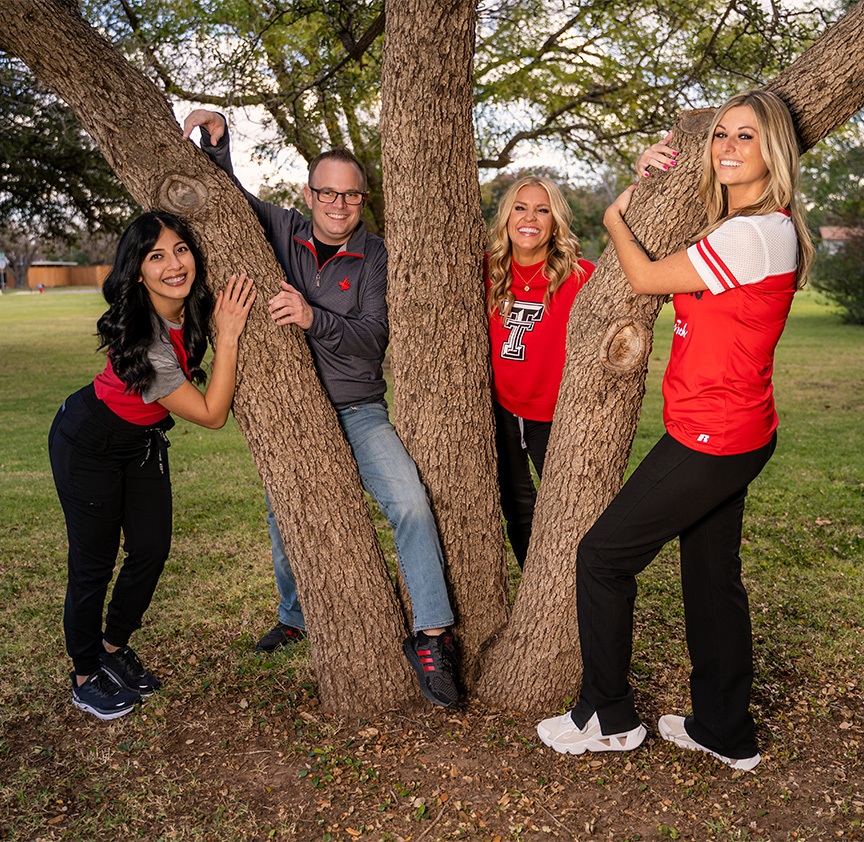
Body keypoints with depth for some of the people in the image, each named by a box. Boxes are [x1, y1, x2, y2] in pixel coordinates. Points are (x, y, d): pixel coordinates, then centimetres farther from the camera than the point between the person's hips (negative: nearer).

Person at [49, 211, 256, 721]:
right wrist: (228, 335, -33)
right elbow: (212, 415, -30)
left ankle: (115, 647, 34)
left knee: (153, 549, 10)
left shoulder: (193, 307, -15)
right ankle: (86, 677, 25)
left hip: (145, 440, 7)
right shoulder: (142, 341, -36)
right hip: (89, 444, -7)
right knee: (94, 562, 4)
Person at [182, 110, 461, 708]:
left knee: (410, 501, -23)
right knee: (285, 518, 14)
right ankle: (296, 616, 42)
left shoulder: (375, 258, -4)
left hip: (357, 411, -2)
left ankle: (431, 636, -14)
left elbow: (373, 338, -14)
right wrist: (216, 140, -3)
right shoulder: (282, 230, 2)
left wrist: (314, 318, -28)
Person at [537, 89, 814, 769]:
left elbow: (646, 279, -12)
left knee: (603, 556, 0)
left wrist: (615, 218, 6)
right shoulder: (747, 226, 13)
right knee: (713, 579, 17)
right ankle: (726, 732, 31)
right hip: (731, 434, 10)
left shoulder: (756, 233, -19)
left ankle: (608, 718, 16)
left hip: (712, 437, -10)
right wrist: (650, 182, 11)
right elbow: (669, 261, 24)